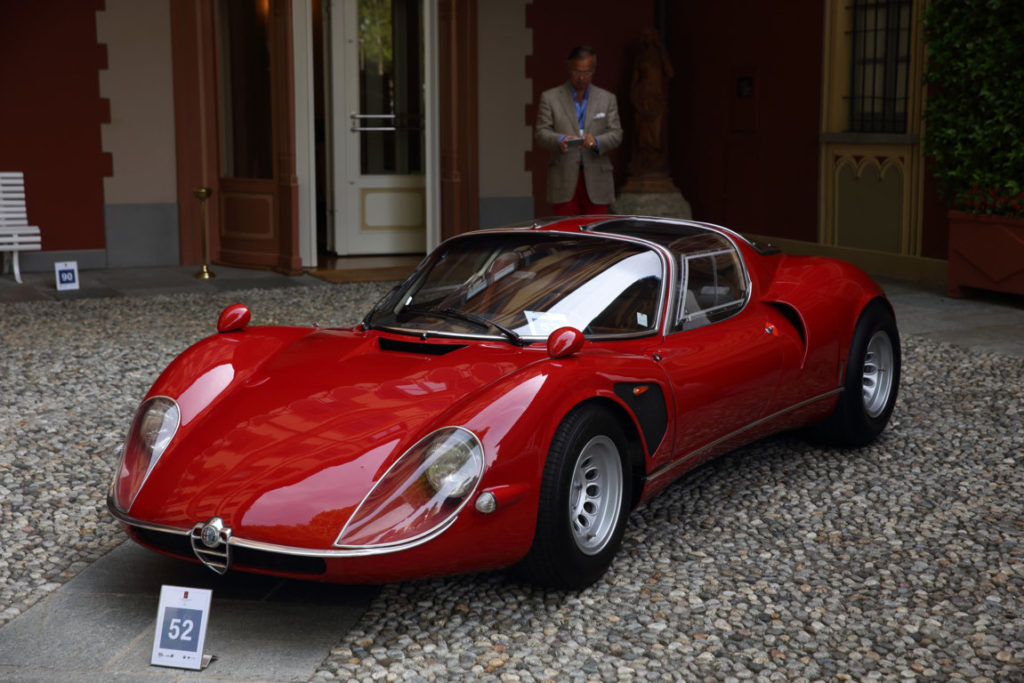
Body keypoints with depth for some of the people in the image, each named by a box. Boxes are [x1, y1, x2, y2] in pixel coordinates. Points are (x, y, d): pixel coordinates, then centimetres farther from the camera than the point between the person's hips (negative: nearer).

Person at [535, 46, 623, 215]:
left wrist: (596, 141, -18)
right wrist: (559, 140, -23)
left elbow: (616, 134, 5)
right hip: (564, 181, -1)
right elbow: (541, 133, 0)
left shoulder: (607, 99, 13)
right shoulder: (549, 97, 8)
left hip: (596, 182, 2)